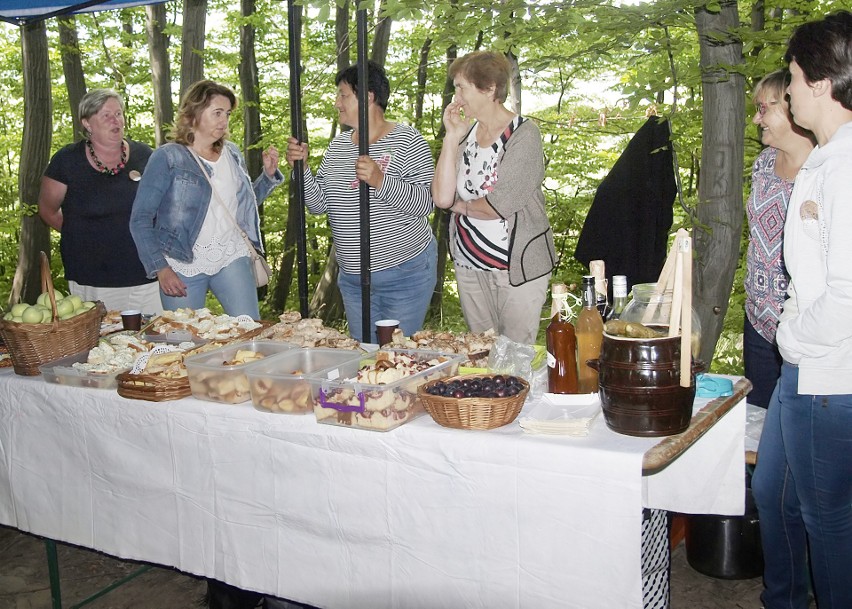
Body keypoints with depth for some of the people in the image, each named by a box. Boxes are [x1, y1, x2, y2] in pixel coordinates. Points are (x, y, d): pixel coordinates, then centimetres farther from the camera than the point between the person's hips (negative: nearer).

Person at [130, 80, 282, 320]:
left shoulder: (232, 154, 9)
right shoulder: (167, 158, -5)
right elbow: (140, 220, -6)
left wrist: (268, 173, 7)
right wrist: (160, 268, -15)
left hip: (233, 258, 4)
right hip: (183, 265, -3)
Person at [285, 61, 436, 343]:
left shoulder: (408, 141, -10)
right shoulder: (338, 145, 9)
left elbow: (426, 203, -20)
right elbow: (318, 204, 8)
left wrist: (381, 182, -32)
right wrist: (302, 167, -7)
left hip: (405, 274, -6)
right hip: (352, 277, 6)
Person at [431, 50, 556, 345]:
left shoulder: (524, 134, -11)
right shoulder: (466, 132, 7)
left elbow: (499, 205, -19)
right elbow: (442, 197, -5)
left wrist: (462, 205, -1)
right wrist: (452, 138, -7)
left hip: (518, 265, -6)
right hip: (469, 264, 6)